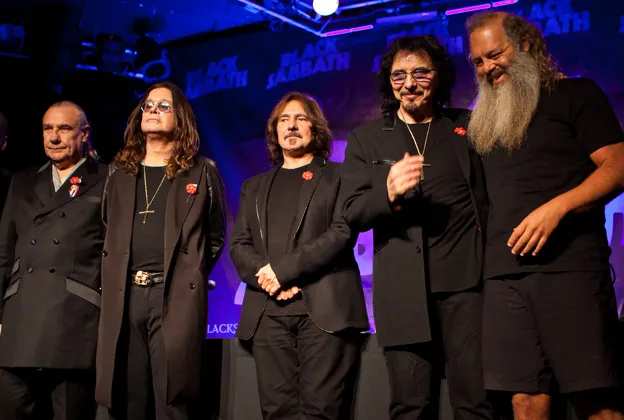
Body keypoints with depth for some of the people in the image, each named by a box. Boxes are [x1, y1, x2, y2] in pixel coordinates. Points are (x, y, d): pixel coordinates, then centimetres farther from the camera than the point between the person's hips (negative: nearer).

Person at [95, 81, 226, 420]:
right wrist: (112, 280, 13)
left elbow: (216, 236, 11)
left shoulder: (201, 171, 7)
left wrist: (193, 275, 5)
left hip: (176, 296, -3)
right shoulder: (119, 171, 18)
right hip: (123, 296, 4)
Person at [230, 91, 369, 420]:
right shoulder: (255, 187, 25)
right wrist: (265, 278, -7)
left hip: (324, 309, -3)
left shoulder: (338, 176, 13)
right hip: (268, 312, 3)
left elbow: (344, 231, -3)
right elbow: (239, 245, 15)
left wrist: (283, 269, -10)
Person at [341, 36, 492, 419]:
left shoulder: (468, 126, 14)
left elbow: (490, 193, 12)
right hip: (405, 288, 0)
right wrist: (389, 193, -17)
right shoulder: (366, 139, 11)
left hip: (467, 277, 0)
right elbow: (354, 214, 4)